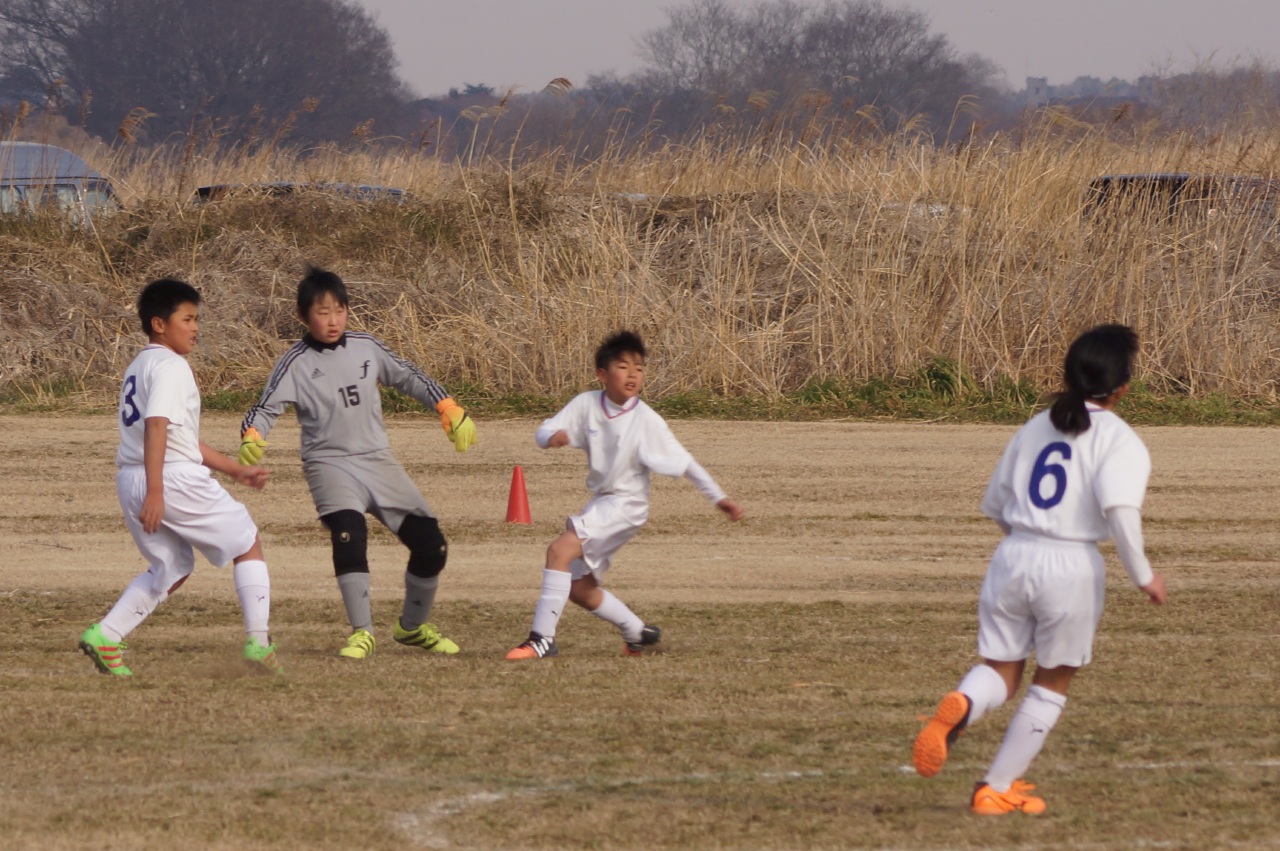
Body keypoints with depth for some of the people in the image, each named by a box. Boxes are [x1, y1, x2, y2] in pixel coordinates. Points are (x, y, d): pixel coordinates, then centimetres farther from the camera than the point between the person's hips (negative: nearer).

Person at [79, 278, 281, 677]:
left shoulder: (138, 368, 22)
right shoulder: (170, 367, -9)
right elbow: (156, 426, -23)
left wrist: (237, 470, 28)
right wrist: (155, 491, -30)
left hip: (131, 481, 9)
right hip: (174, 479, -9)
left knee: (173, 566, 22)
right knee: (247, 545, 8)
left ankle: (105, 637, 8)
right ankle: (258, 641, 3)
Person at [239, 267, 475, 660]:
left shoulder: (367, 347, 6)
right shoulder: (296, 363, -5)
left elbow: (408, 378, 18)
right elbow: (266, 408, -12)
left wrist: (449, 410, 12)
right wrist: (252, 438, -33)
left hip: (378, 460, 4)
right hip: (329, 462, -4)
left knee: (430, 544, 0)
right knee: (349, 534, -32)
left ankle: (413, 627, 24)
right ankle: (361, 632, -22)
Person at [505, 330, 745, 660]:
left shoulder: (646, 420, -14)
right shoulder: (587, 404, -4)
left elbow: (683, 462, -7)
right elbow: (543, 432, -7)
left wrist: (719, 499, -6)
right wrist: (552, 437, -33)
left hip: (626, 506, -7)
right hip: (599, 503, 7)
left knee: (560, 550, -25)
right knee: (577, 587, 13)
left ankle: (543, 638, -23)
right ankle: (638, 632, 33)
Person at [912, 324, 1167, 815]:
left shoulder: (1036, 428, 13)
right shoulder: (1119, 440, -5)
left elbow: (994, 504, 16)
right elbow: (1120, 508, -20)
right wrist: (1142, 575, -9)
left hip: (1013, 555, 4)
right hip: (1073, 567, -4)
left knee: (999, 671, 11)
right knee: (1052, 682, 14)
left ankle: (960, 706, -26)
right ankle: (998, 788, 15)